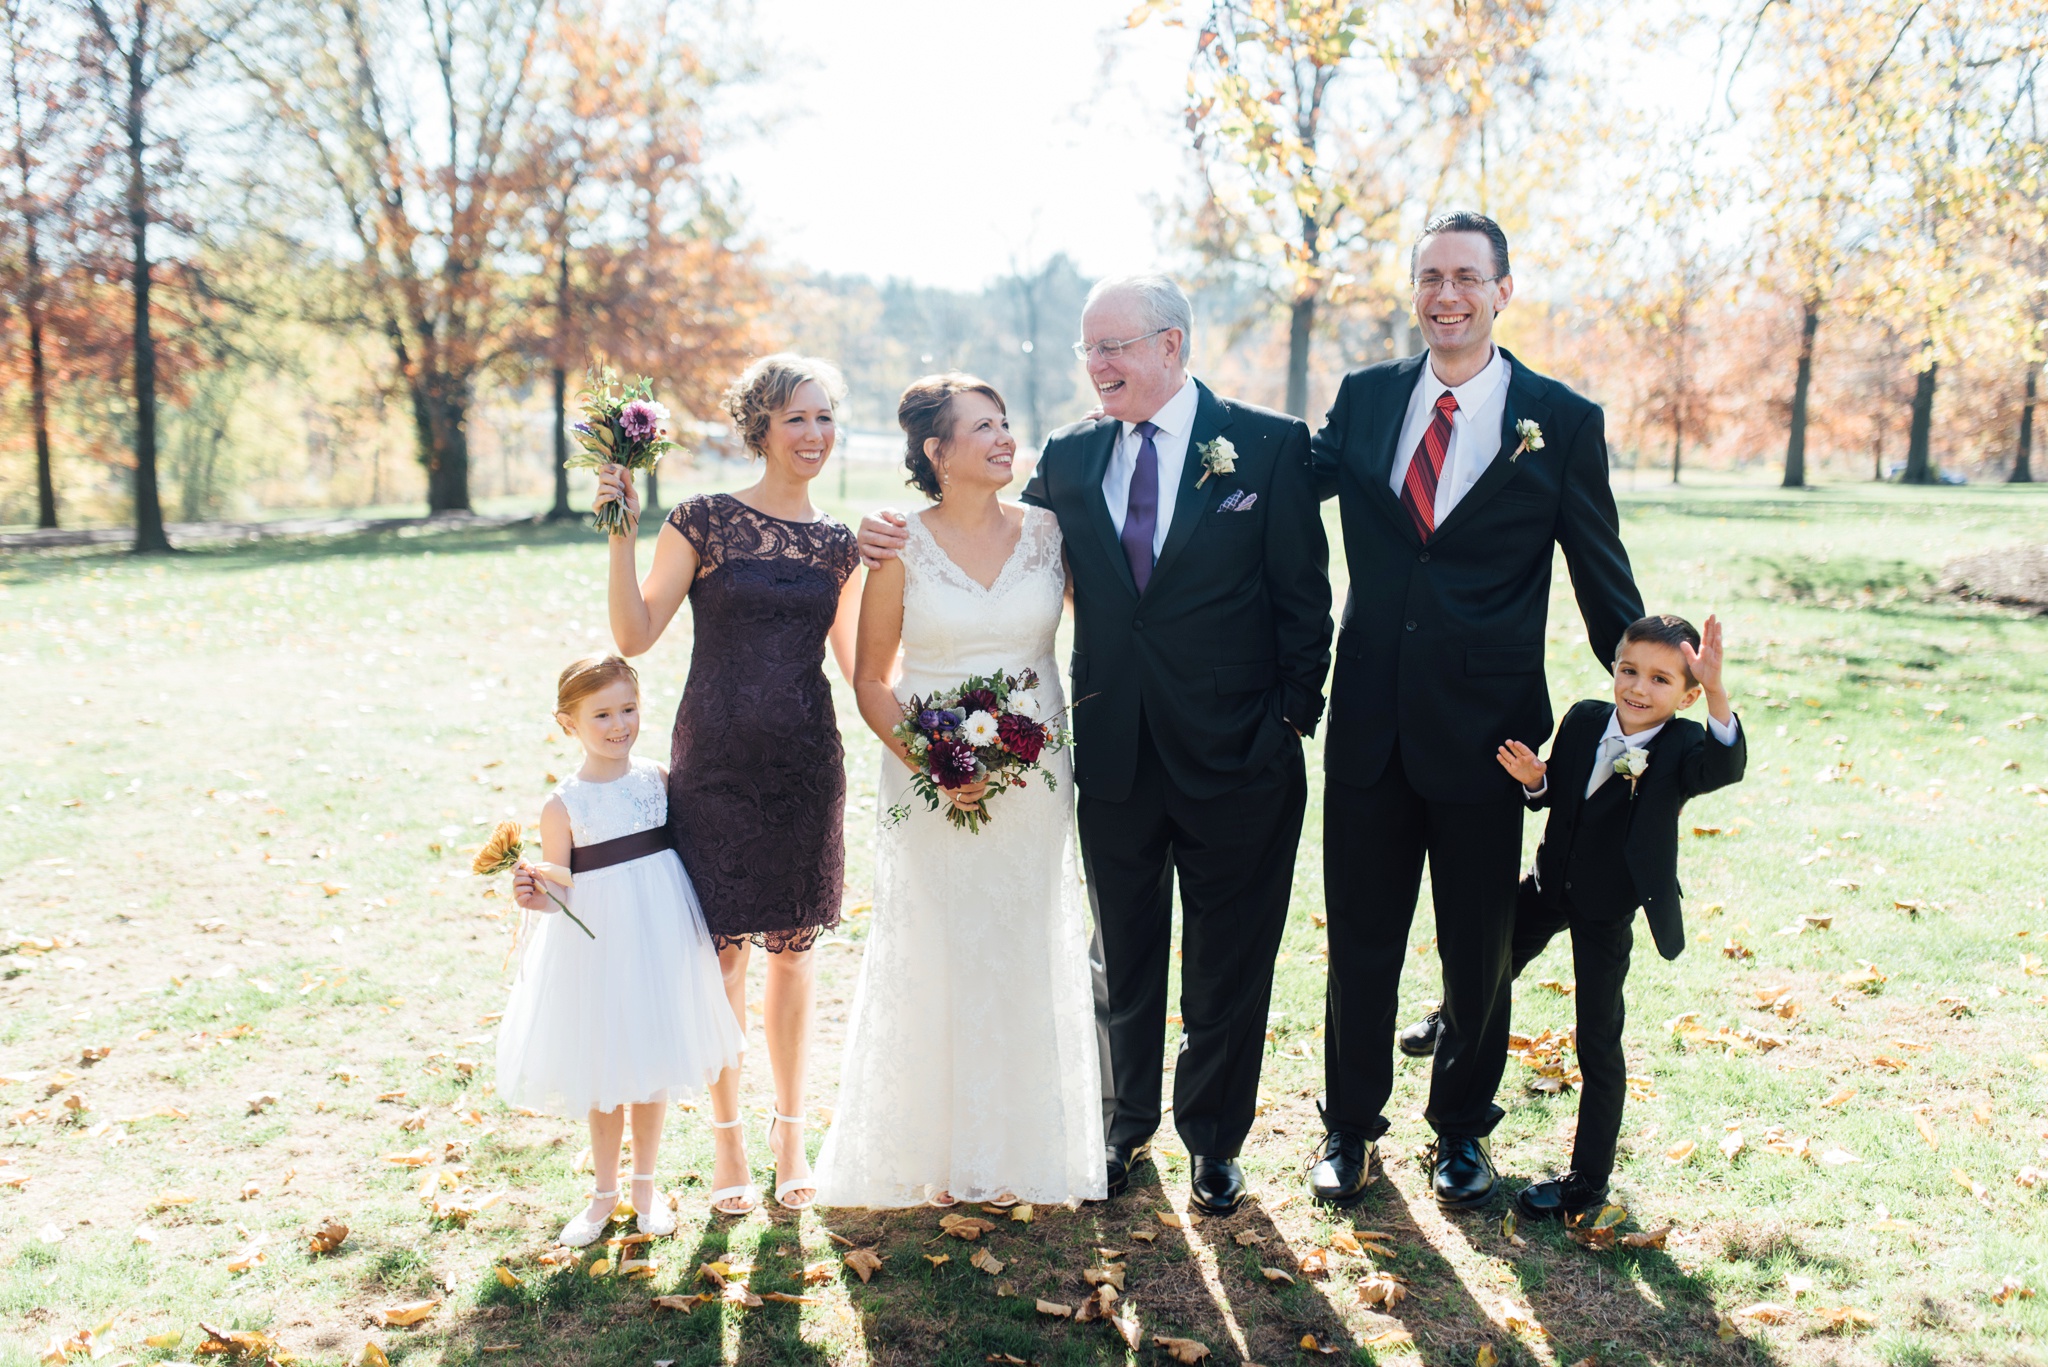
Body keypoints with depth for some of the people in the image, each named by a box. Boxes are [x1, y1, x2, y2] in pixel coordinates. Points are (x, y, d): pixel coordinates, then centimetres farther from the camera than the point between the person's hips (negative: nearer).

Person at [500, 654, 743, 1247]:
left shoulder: (658, 779, -1)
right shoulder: (563, 806, -8)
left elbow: (684, 844, 9)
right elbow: (557, 892, -7)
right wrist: (534, 894, -29)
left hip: (659, 937, 2)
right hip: (596, 946, -2)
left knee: (652, 1065, 12)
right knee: (603, 1072, 10)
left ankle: (645, 1184, 31)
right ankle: (605, 1191, 30)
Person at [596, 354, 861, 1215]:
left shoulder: (838, 544, 9)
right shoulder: (705, 521, -3)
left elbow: (859, 665, 15)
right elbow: (636, 633, -8)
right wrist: (621, 531, -14)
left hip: (805, 764, 3)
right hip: (716, 761, -3)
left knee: (793, 944, 11)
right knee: (722, 946, 3)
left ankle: (791, 1136, 25)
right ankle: (728, 1143, 18)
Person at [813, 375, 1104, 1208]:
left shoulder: (1048, 531, 0)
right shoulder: (901, 547, -5)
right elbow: (871, 679, -2)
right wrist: (926, 762, -13)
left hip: (1033, 780, 2)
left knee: (1028, 958, 9)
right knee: (934, 959, 4)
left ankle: (1023, 1149, 25)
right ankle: (938, 1152, 20)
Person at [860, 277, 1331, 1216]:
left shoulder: (1269, 446, -5)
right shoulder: (1068, 457, 4)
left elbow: (1304, 598, -5)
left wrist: (1291, 718, -8)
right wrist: (898, 540, -8)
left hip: (1236, 757, -3)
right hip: (1115, 756, 3)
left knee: (1226, 968, 11)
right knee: (1123, 961, 17)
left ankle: (1213, 1143, 31)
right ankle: (1127, 1128, 37)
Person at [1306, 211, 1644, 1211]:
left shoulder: (1562, 421, -2)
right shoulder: (1365, 398, 5)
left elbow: (1602, 575, 3)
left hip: (1484, 729, -1)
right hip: (1370, 723, 2)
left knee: (1478, 948, 13)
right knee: (1360, 940, 12)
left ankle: (1462, 1127, 35)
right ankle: (1351, 1126, 31)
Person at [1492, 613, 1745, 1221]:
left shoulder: (1683, 748, -19)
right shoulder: (1583, 721, -7)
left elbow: (1727, 766, -43)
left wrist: (1716, 690, -57)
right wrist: (1534, 778, -19)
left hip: (1608, 913, -4)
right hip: (1548, 886, 4)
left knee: (1599, 1043, 1)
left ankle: (1586, 1181, 14)